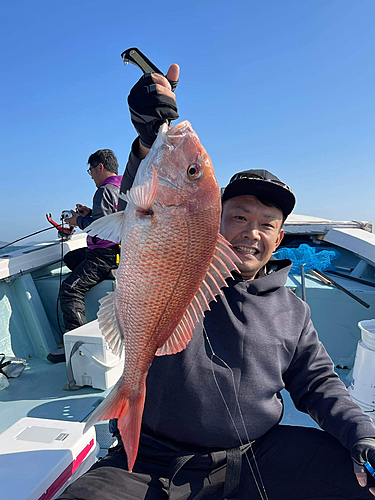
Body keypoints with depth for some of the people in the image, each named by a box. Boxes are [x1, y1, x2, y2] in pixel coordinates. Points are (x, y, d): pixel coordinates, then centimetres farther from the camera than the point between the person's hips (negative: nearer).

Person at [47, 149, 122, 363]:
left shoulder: (106, 191, -16)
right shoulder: (123, 188, 16)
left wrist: (79, 221, -6)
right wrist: (90, 213, 13)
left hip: (107, 254, -11)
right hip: (120, 250, 11)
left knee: (70, 289, -17)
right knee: (71, 258, 28)